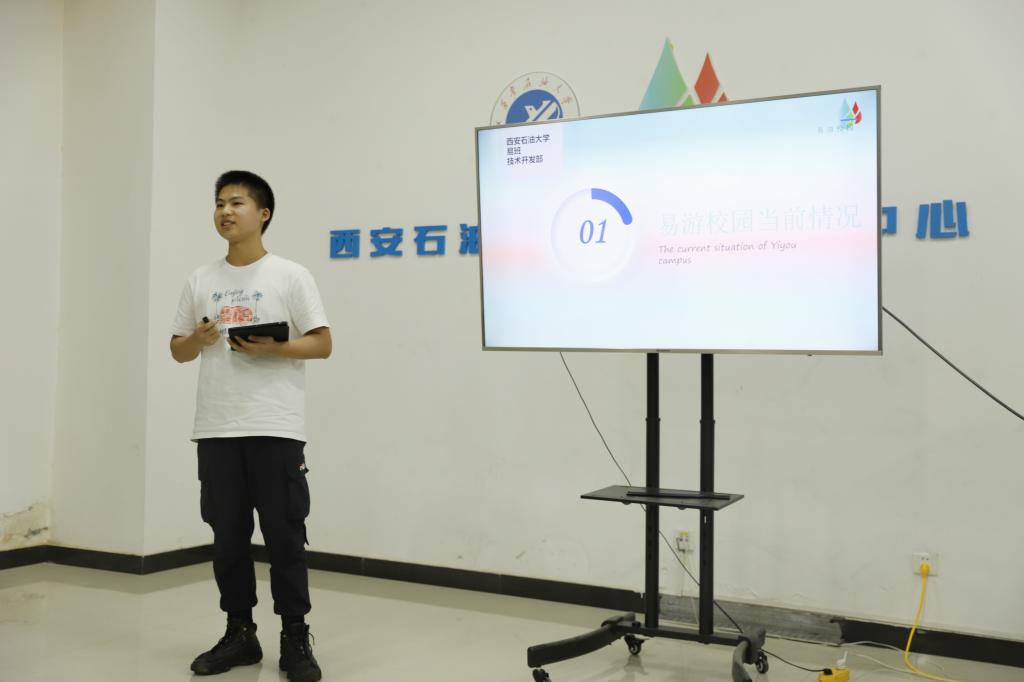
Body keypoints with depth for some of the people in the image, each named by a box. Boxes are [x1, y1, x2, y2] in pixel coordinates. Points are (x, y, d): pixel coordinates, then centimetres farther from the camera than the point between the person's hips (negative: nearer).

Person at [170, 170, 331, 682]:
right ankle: (239, 633, 22)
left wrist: (271, 347, -18)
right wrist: (197, 340, -6)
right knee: (227, 537, 10)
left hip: (275, 428, -4)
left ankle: (295, 639, 10)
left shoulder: (290, 276, 0)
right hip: (216, 428, 4)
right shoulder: (200, 281, 12)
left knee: (284, 536, 0)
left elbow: (322, 344, -3)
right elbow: (177, 350, 16)